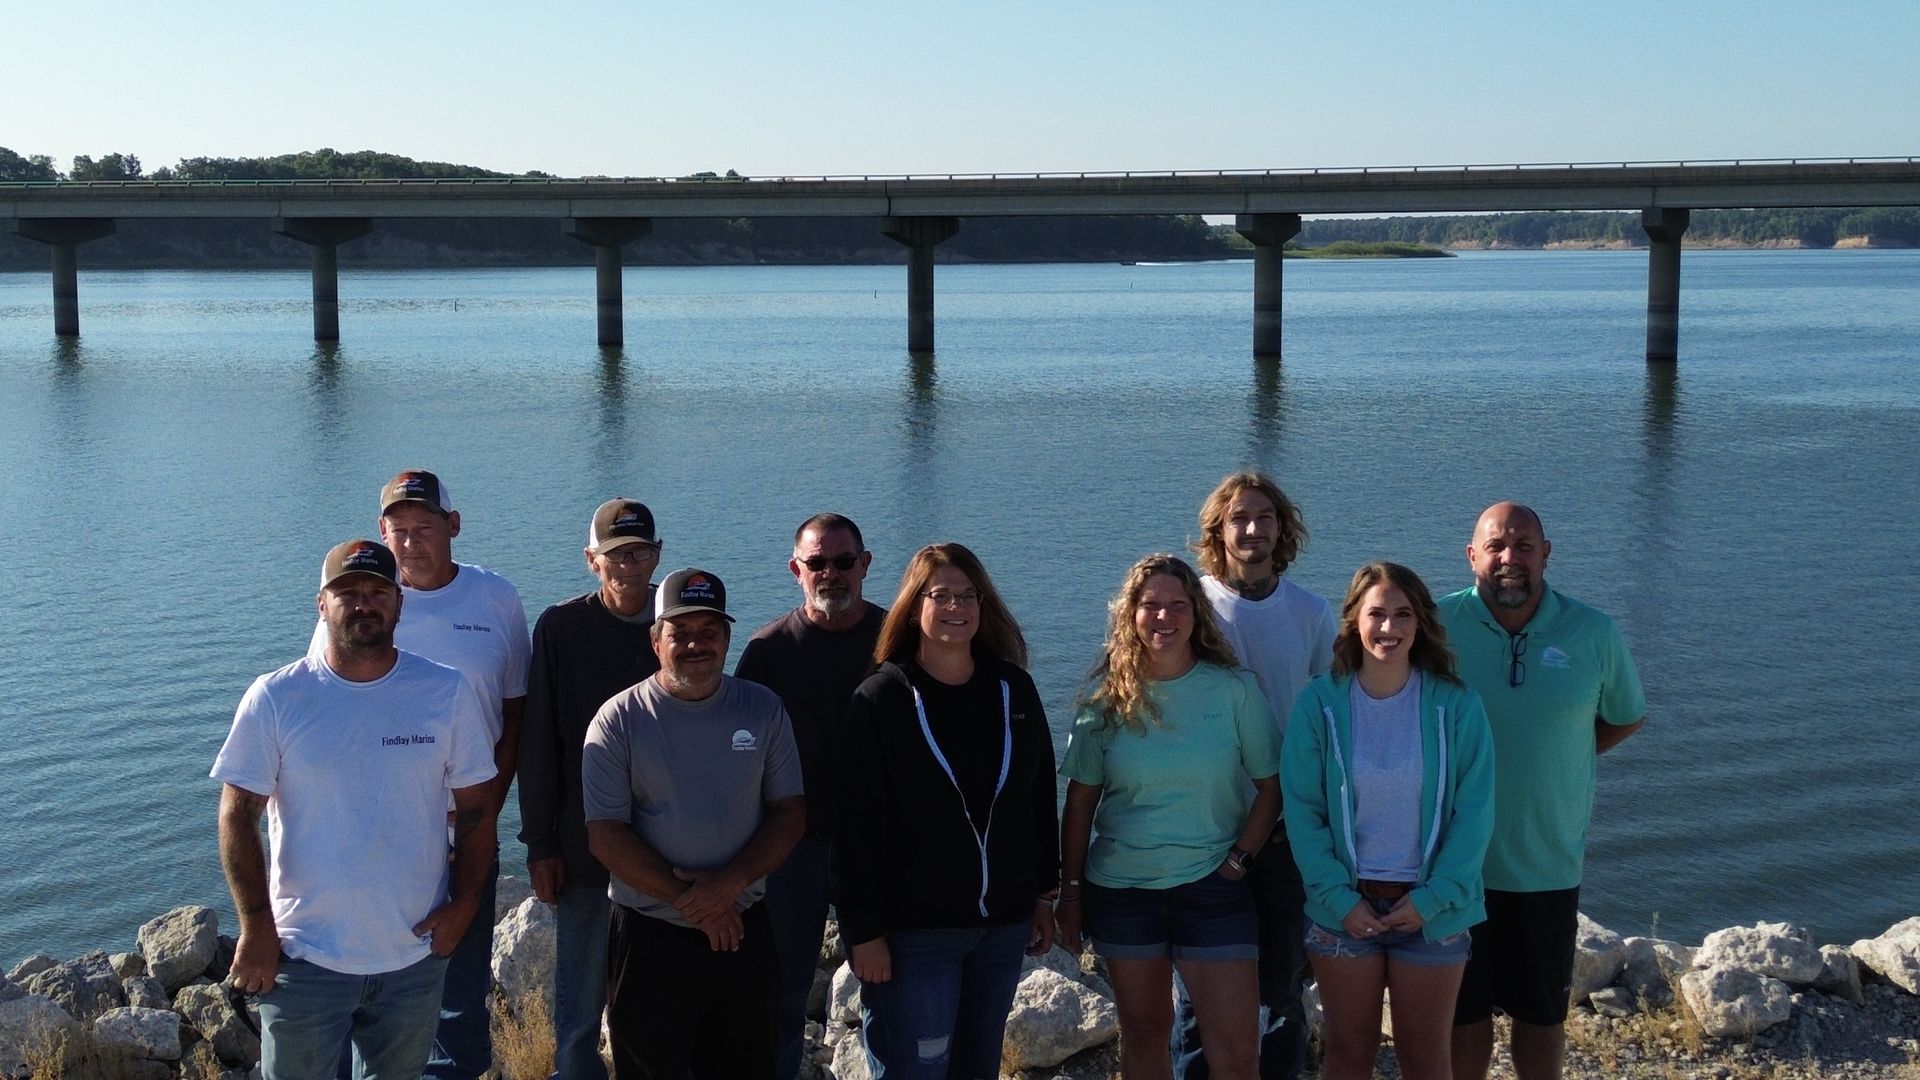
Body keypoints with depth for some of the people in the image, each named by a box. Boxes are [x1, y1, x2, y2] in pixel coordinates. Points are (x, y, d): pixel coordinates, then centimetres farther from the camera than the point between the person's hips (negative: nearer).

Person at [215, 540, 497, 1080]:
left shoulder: (447, 693, -3)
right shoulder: (274, 698, -7)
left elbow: (476, 807, 3)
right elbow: (239, 816, -4)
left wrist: (464, 904, -4)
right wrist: (255, 925, -8)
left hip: (416, 955, 2)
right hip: (303, 955, -1)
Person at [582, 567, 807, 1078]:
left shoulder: (763, 709, 1)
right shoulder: (619, 720, -7)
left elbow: (790, 812, 1)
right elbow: (606, 836, -11)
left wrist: (731, 882, -15)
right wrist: (689, 901, -15)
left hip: (745, 931, 2)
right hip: (649, 937, -2)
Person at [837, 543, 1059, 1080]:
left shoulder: (1013, 688, 5)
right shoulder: (882, 699, -8)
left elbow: (1041, 797, 11)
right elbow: (859, 824, -10)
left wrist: (1045, 894, 11)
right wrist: (864, 931, -13)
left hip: (1004, 923, 5)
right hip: (915, 929, -4)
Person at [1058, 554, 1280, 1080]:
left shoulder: (1235, 688, -5)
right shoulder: (1107, 695, -2)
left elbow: (1271, 786, 0)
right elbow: (1081, 800, 2)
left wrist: (1238, 859, -10)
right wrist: (1070, 892, 2)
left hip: (1211, 887, -1)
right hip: (1121, 887, 2)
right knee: (1143, 1031, 14)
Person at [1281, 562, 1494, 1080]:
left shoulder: (1455, 705, -7)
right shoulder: (1319, 703, -6)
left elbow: (1474, 812, -6)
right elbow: (1302, 810, -5)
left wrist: (1431, 898, -12)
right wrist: (1339, 898, -11)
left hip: (1430, 910, 0)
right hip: (1345, 907, 0)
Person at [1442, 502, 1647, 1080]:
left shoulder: (1593, 633, -4)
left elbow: (1626, 718, 12)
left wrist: (1554, 753, 1)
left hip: (1549, 865, 1)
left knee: (1542, 1013, 16)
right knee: (1464, 1013, 12)